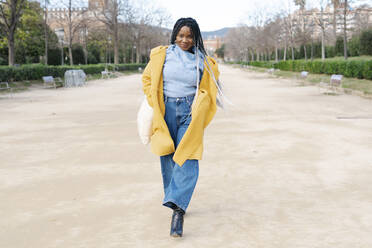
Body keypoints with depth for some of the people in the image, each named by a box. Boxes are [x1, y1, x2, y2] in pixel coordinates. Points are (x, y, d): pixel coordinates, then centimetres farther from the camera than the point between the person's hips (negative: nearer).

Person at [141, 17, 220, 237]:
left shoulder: (202, 61, 4)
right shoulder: (161, 55, 3)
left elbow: (208, 90, 16)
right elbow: (147, 78, 14)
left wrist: (197, 109, 5)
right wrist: (155, 104, 4)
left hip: (190, 114, -1)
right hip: (166, 112, 1)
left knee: (187, 159, -14)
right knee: (168, 159, 7)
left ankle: (178, 209, -18)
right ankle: (178, 203, 26)